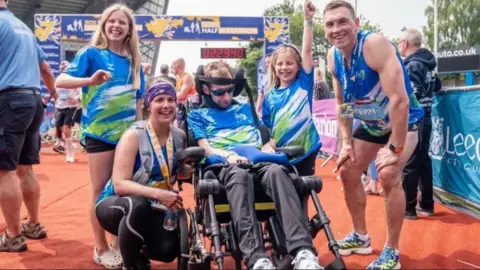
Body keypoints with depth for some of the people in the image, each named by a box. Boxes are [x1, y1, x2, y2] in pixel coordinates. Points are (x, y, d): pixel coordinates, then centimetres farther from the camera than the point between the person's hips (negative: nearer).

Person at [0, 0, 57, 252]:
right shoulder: (24, 27, 20)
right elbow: (46, 69, 27)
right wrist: (53, 92, 45)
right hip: (34, 100, 8)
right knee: (25, 168, 14)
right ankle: (34, 225, 22)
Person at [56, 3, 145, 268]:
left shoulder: (134, 62, 9)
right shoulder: (91, 53, -3)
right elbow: (60, 81, -14)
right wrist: (90, 80, -31)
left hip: (128, 133, 4)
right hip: (99, 132, -4)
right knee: (101, 191, 2)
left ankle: (119, 242, 24)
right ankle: (101, 248, 14)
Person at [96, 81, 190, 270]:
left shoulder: (180, 136, -4)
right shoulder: (134, 135, -20)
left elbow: (180, 172, 13)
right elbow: (120, 185, -28)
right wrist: (158, 194, -41)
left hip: (151, 208, 4)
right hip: (116, 204, -4)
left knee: (168, 250, -21)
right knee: (138, 206, -39)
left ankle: (139, 253, 16)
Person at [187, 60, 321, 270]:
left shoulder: (246, 108, 33)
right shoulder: (198, 115, 24)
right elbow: (205, 148, 8)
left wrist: (269, 146, 1)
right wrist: (229, 155, -13)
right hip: (224, 165, -2)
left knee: (277, 171, -37)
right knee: (240, 175, -42)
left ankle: (303, 251, -52)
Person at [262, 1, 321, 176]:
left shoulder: (304, 83, -1)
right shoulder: (270, 96, 5)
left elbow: (307, 50, -9)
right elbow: (266, 127, 11)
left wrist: (308, 20, -15)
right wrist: (270, 144, -7)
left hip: (304, 150, -2)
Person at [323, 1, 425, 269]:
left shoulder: (375, 44, -31)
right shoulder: (334, 57, -9)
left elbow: (400, 100, -36)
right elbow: (342, 103, 4)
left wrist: (395, 148, -31)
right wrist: (347, 143, -1)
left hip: (403, 122, -8)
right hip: (371, 124, 8)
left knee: (388, 173, -26)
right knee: (347, 171, 9)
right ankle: (361, 237, 28)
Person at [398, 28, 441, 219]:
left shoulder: (412, 65, -14)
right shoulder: (427, 63, 13)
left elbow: (412, 95, -22)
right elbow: (437, 86, 26)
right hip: (425, 118, 9)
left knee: (409, 164, -3)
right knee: (423, 161, 13)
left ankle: (408, 208, 3)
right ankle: (427, 205, 19)